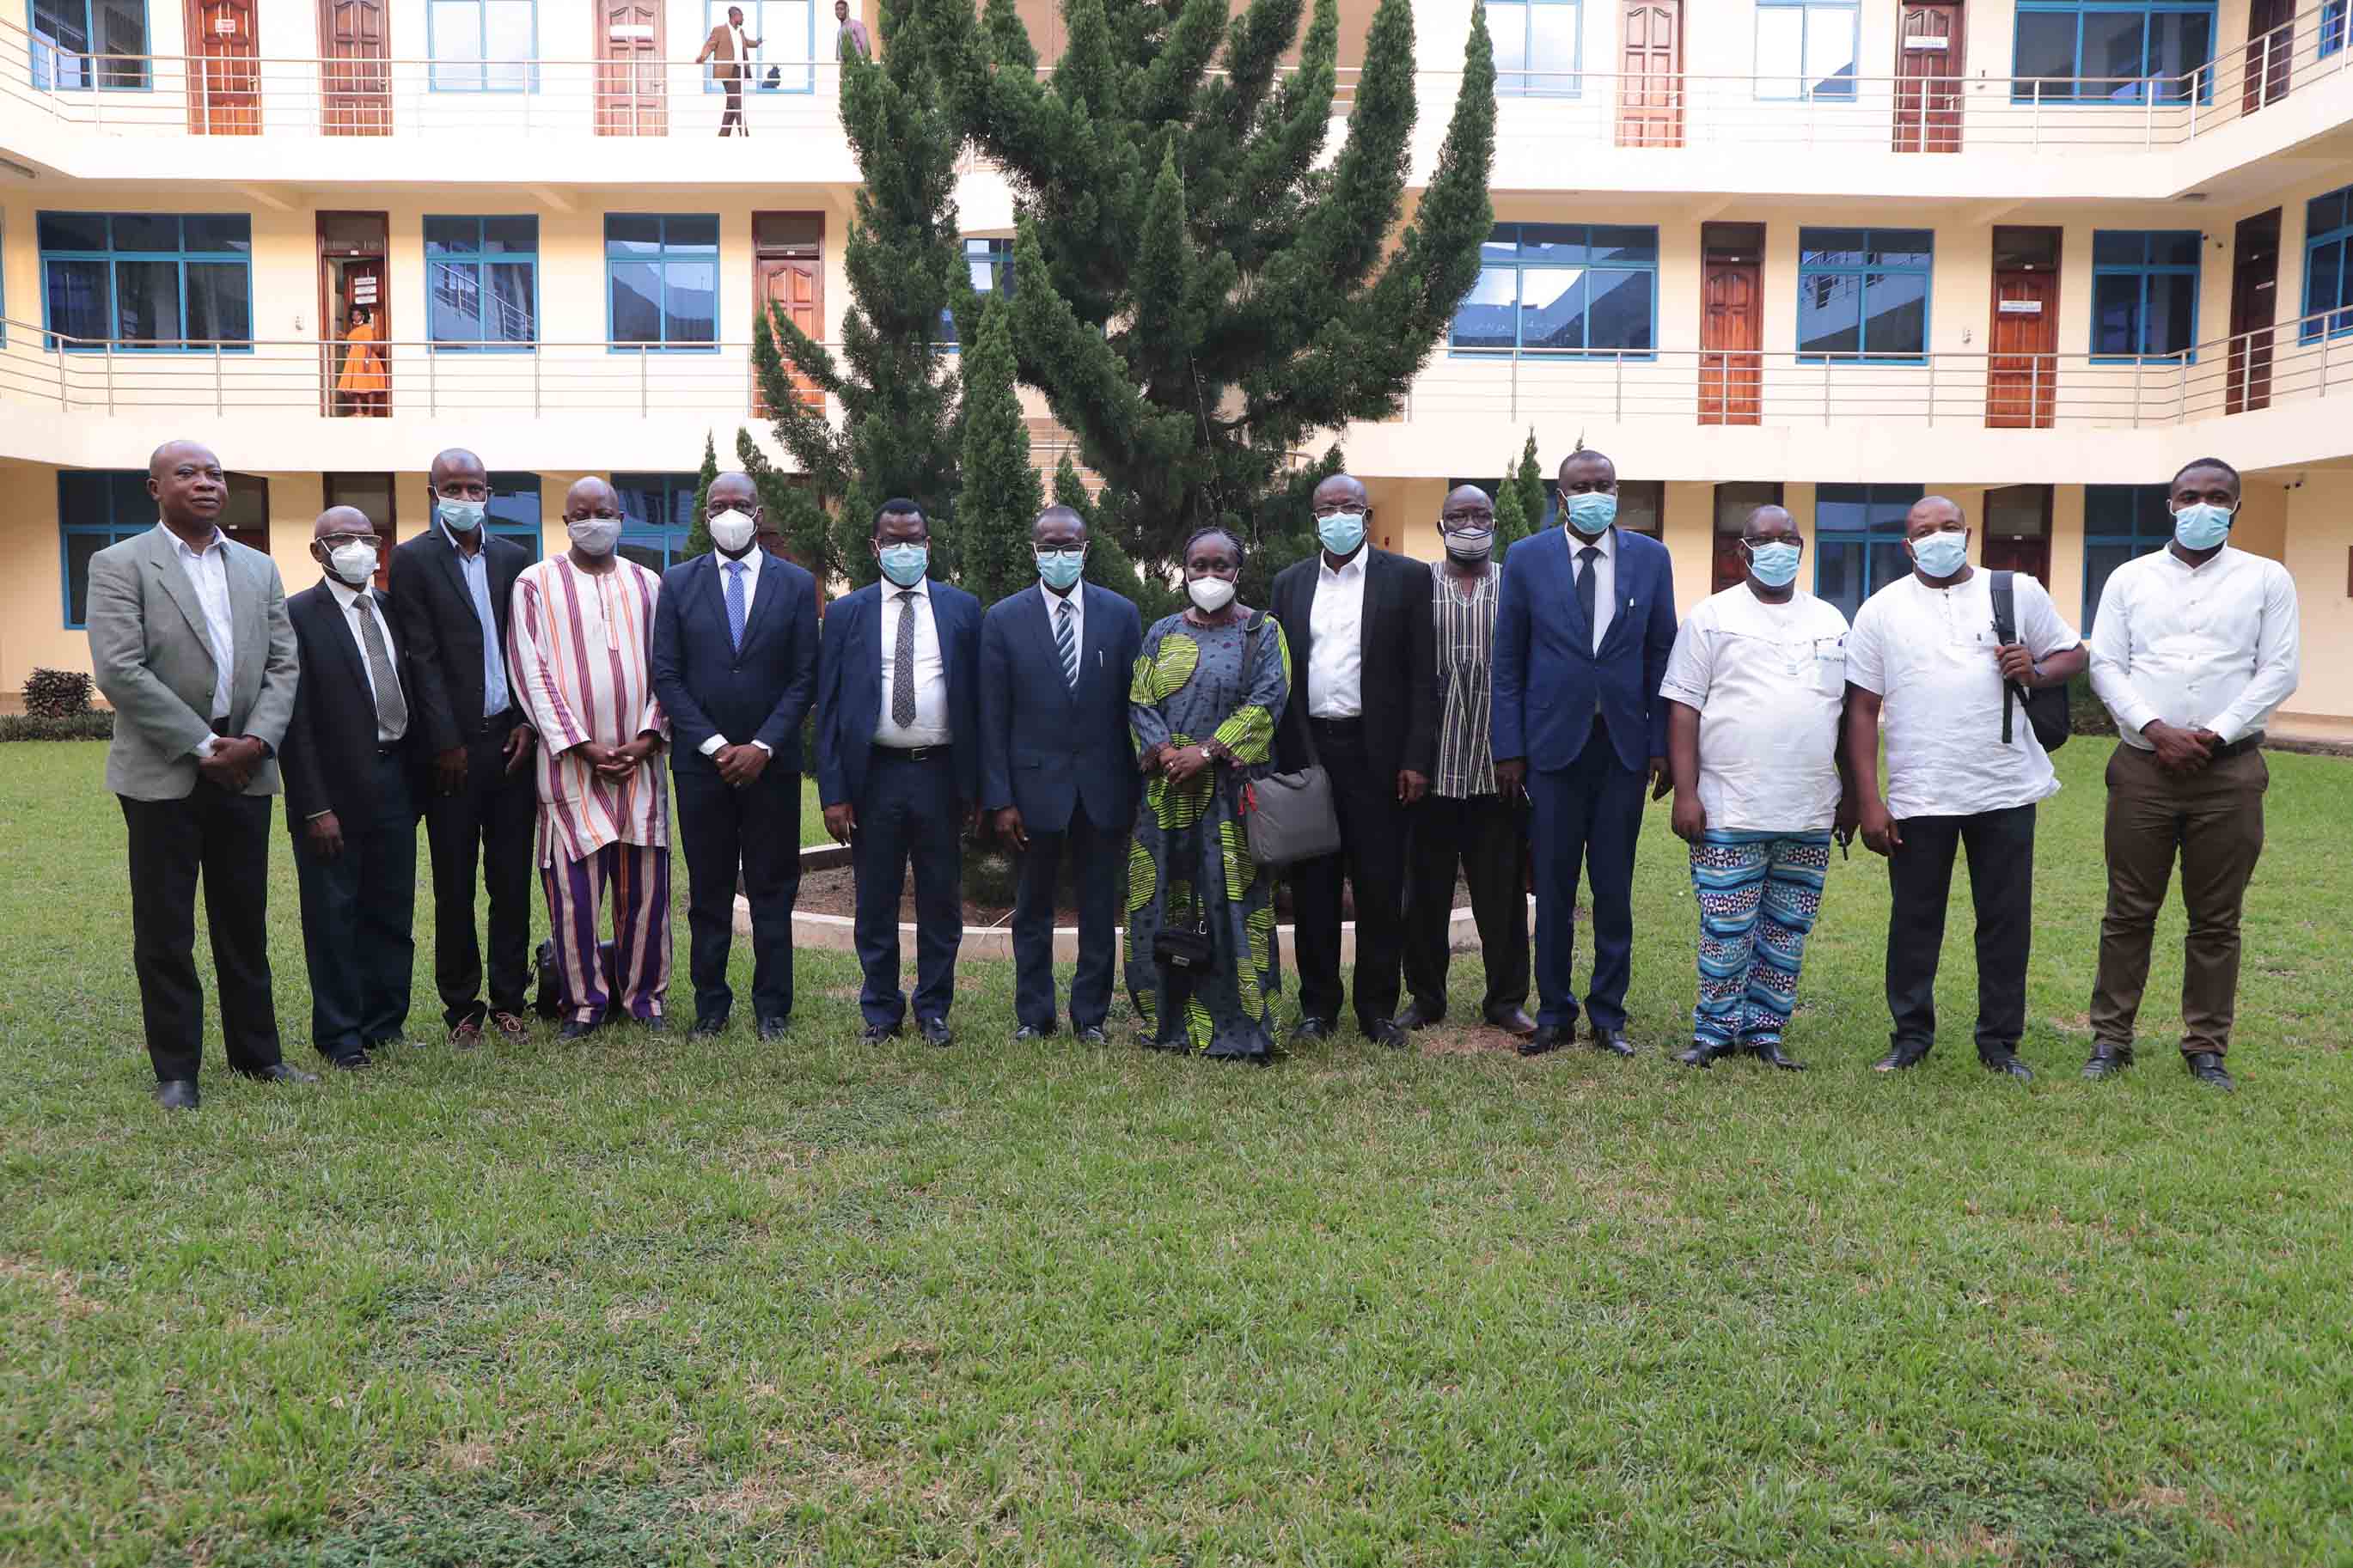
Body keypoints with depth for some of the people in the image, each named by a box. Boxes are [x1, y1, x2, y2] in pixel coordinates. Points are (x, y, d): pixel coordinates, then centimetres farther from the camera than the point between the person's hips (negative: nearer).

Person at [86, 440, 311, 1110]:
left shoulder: (258, 568, 13)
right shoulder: (120, 565, -2)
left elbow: (283, 665, 8)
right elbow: (118, 670, -12)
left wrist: (256, 740, -8)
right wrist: (203, 745, -15)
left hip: (245, 771, 4)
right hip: (163, 774, -4)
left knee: (246, 922, 11)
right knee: (165, 929, 4)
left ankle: (257, 1051, 22)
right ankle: (175, 1069, 13)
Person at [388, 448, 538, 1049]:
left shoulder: (514, 558, 11)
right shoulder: (413, 559, -1)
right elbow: (421, 658, -6)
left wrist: (527, 723, 0)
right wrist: (447, 745, -9)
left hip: (511, 739, 3)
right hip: (453, 746, -3)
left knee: (512, 881, 6)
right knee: (455, 887, 4)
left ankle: (507, 1002, 16)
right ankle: (462, 1008, 14)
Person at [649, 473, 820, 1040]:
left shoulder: (796, 584, 3)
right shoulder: (679, 583, 5)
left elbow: (804, 679, 0)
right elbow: (666, 675, 1)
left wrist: (761, 747, -9)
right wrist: (714, 744, -8)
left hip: (771, 762, 0)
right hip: (700, 761, 1)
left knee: (773, 891, 5)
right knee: (708, 892, 7)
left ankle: (772, 1008, 12)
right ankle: (710, 1004, 16)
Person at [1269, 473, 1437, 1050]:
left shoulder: (1405, 577, 3)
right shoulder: (1289, 583, 12)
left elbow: (1424, 675, -1)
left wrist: (1417, 759, -7)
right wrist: (1280, 756, 3)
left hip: (1376, 754, -2)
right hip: (1307, 749, 3)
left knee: (1380, 888, 1)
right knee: (1313, 887, 6)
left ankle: (1377, 1007, 13)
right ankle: (1318, 1006, 16)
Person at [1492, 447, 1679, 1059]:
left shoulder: (1650, 558, 5)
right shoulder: (1526, 559, 1)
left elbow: (1661, 657, 6)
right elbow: (1507, 663, 2)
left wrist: (1662, 744, 1)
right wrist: (1509, 749, -3)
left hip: (1624, 745, 1)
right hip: (1553, 745, -1)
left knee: (1615, 890, 7)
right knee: (1553, 889, 6)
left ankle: (1608, 1016, 18)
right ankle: (1555, 1015, 18)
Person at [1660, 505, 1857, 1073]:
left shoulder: (1830, 621, 13)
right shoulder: (1712, 617, 1)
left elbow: (1849, 713, 16)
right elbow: (1683, 708, -4)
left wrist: (1850, 796, 12)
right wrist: (1685, 793, -10)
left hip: (1811, 814, 4)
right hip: (1730, 812, -4)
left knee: (1787, 931, 9)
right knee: (1725, 931, -2)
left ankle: (1765, 1030, 20)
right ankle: (1716, 1030, 13)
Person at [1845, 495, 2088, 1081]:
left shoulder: (2019, 592, 7)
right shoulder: (1881, 610, 3)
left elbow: (2073, 654, 15)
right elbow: (1862, 709, 1)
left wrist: (2036, 671, -10)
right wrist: (1869, 802, -5)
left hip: (2006, 791, 1)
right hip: (1917, 798, -1)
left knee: (2007, 922, 7)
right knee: (1914, 921, 6)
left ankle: (2000, 1042, 20)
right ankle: (1911, 1037, 19)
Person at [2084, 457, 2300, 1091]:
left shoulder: (2267, 579, 6)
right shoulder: (2130, 578, 9)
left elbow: (2279, 671, 0)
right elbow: (2105, 665, 2)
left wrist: (2216, 735, -12)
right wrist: (2157, 730, -12)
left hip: (2230, 771, 0)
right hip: (2142, 768, 1)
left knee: (2216, 919, 6)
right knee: (2129, 912, 4)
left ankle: (2206, 1047, 15)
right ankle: (2111, 1039, 12)